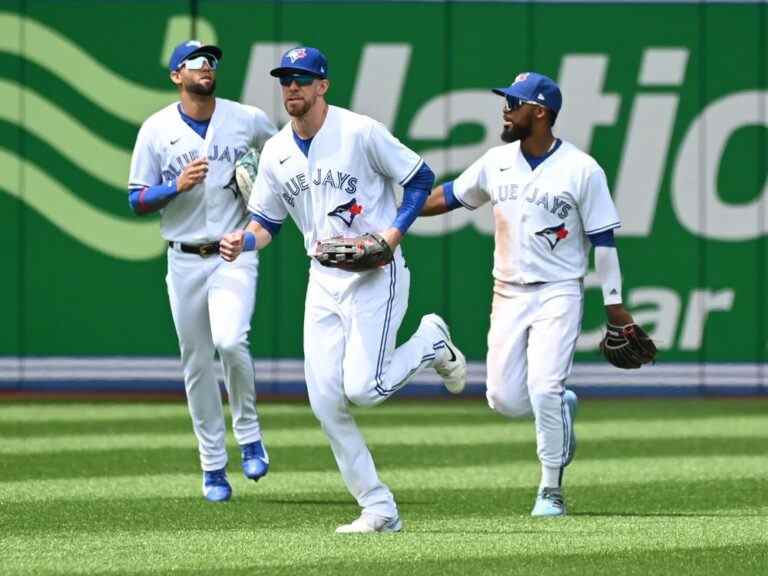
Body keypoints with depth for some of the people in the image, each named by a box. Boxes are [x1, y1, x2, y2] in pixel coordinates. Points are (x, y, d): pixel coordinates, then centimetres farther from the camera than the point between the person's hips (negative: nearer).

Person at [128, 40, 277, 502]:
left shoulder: (248, 120, 1)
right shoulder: (156, 130, 0)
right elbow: (138, 201, 1)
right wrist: (178, 186, -17)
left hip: (235, 255, -1)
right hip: (185, 260, 1)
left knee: (230, 342, -24)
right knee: (198, 364, 5)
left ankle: (249, 432, -1)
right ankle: (214, 467, 15)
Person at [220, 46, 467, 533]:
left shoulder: (360, 132, -11)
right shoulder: (276, 152, 6)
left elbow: (421, 178, -4)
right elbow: (267, 222, 13)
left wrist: (393, 234, -15)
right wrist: (241, 242, -9)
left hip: (376, 274, -6)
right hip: (323, 280, 6)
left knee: (363, 389, -16)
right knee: (327, 403, -2)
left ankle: (431, 341, 15)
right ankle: (379, 510, 6)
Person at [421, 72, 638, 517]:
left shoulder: (582, 170, -8)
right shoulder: (497, 162, 5)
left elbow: (603, 240, -6)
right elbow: (448, 197, 15)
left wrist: (614, 304, -8)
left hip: (558, 294, -5)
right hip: (508, 294, 5)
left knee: (543, 391, -16)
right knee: (504, 400, -1)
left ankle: (552, 491, -2)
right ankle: (562, 409, 32)